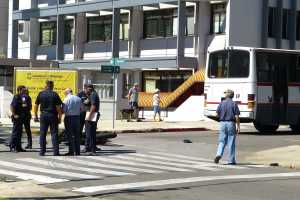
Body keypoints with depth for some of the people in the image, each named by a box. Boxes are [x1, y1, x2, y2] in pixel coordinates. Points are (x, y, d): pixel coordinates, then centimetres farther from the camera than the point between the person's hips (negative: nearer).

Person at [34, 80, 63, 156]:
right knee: (54, 134, 2)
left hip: (43, 115, 2)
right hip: (53, 116, -2)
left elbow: (36, 105, 6)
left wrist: (35, 116, 14)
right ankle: (56, 151, -1)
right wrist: (60, 117, -2)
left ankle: (42, 151, 8)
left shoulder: (41, 94, 3)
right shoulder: (55, 94, -5)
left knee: (42, 134, 8)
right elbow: (58, 107, -9)